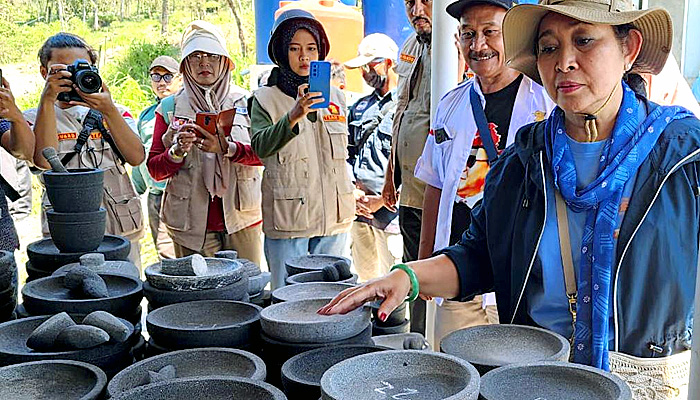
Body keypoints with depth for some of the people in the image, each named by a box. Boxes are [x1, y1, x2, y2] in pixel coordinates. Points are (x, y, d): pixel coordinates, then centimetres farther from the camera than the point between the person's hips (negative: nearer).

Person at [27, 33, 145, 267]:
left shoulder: (115, 113, 12)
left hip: (123, 230, 2)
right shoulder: (34, 118, 6)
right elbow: (44, 161, -15)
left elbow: (136, 158, -5)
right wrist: (47, 100, -15)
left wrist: (109, 111, -15)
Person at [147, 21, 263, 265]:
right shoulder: (170, 107, 7)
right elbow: (154, 170, 6)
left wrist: (226, 148, -23)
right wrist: (177, 151, -14)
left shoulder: (244, 101, 7)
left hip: (241, 218, 0)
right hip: (191, 223, 0)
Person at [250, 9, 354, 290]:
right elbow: (260, 146, -17)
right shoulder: (266, 98, 1)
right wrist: (293, 116, -32)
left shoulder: (335, 96, 15)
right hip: (288, 219, -4)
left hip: (333, 217, 4)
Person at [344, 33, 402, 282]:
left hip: (390, 209, -6)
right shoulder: (360, 107, 17)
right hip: (359, 208, 7)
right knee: (364, 279, 13)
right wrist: (355, 191, 2)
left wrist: (381, 200, -13)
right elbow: (346, 154, 19)